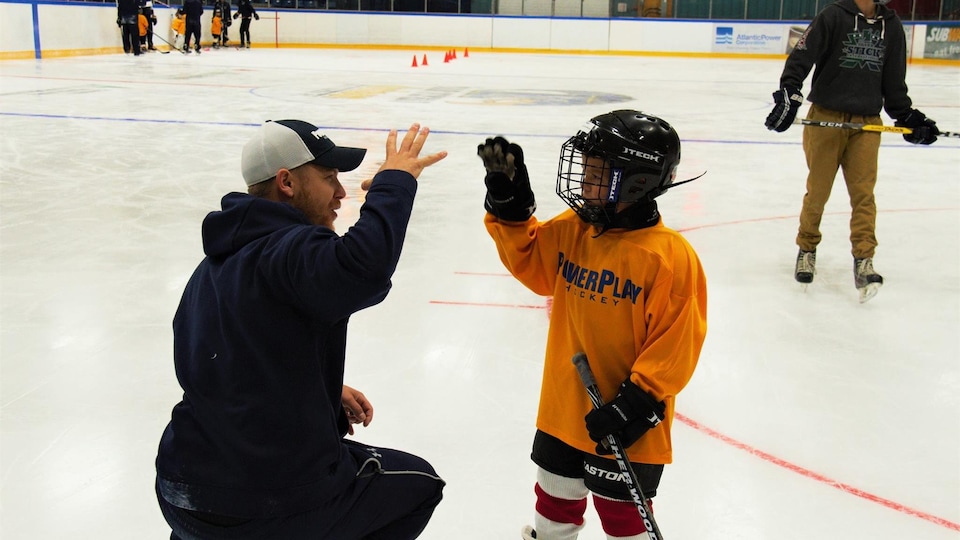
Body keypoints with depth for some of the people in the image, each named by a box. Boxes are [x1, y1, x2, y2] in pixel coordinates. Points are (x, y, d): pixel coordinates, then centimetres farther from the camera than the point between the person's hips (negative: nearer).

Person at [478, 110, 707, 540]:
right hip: (564, 407, 6)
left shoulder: (670, 256, -21)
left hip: (626, 423, -6)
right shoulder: (571, 230, -3)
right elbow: (529, 261, 9)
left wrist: (638, 400, -19)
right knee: (555, 500, 25)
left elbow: (676, 343, -18)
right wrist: (509, 205, -5)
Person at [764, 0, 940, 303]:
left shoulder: (891, 26, 12)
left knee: (863, 193, -4)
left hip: (867, 123, 3)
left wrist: (908, 117, 8)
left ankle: (863, 262, -4)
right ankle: (807, 249, 23)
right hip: (825, 118, -3)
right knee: (818, 190, 5)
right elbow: (801, 57, -13)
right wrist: (789, 93, -27)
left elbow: (894, 83, 16)